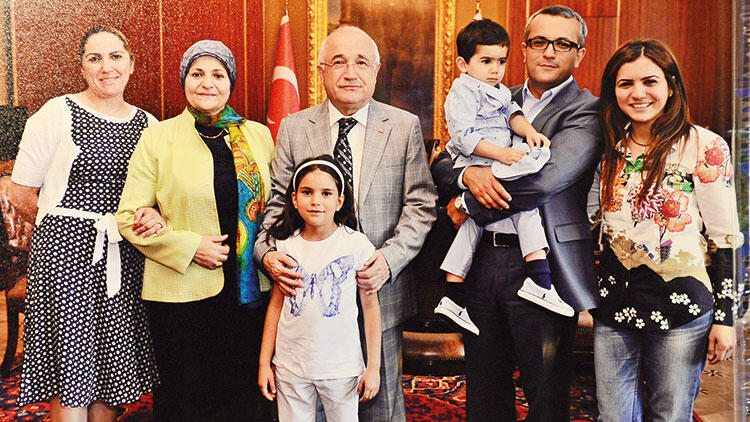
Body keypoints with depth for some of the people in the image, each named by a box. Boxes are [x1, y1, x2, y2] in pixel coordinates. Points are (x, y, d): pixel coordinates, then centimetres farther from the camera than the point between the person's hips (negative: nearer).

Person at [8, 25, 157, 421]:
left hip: (123, 255, 4)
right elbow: (21, 192, 1)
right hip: (66, 248, -4)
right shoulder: (58, 113, -2)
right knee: (70, 367, 0)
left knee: (111, 368, 9)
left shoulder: (148, 124, 10)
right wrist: (71, 216, 3)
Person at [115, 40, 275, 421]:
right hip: (180, 292, -2)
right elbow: (129, 217, -4)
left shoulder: (258, 135, 8)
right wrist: (190, 247, -14)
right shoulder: (157, 138, -1)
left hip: (248, 288, 3)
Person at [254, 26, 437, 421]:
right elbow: (275, 203, 3)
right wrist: (268, 252, -16)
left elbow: (420, 205, -2)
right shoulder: (293, 128, 5)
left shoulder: (405, 126, 1)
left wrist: (390, 258, -16)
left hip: (380, 289, 0)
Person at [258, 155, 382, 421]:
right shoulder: (285, 245, 0)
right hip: (291, 366, 2)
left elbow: (370, 306, -2)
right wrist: (264, 362, 7)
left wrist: (373, 367, -3)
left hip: (342, 366, -2)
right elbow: (276, 303, 7)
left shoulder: (356, 244, -8)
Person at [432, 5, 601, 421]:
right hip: (482, 261, 5)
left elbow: (545, 178, -21)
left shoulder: (587, 113, -5)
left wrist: (467, 205, -11)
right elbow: (441, 164, 9)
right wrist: (468, 174, -15)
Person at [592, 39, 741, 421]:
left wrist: (725, 317, -7)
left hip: (680, 306, -4)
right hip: (615, 303, 4)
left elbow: (725, 238, -6)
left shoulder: (704, 146, -7)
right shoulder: (611, 148, 7)